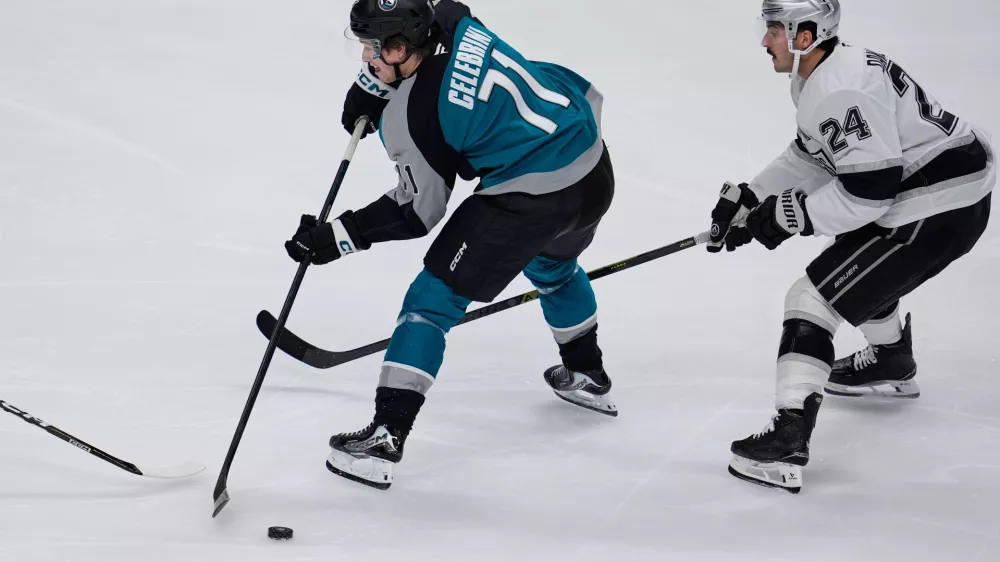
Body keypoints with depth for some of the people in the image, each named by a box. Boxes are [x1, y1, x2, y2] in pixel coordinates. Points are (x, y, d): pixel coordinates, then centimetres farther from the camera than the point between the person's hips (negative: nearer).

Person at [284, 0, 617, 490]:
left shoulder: (407, 117, -13)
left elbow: (416, 213, -4)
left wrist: (334, 238, 1)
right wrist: (372, 85, 29)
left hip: (526, 202, -8)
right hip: (596, 174, 8)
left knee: (436, 296, 3)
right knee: (553, 266, 37)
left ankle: (385, 438, -1)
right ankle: (586, 376, 57)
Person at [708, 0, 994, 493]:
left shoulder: (843, 91, -24)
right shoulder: (819, 77, 9)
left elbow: (869, 188, -26)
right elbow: (811, 158, 20)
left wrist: (792, 215, -18)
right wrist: (749, 199, 13)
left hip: (936, 217, -11)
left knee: (814, 299, -11)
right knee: (861, 265, 36)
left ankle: (787, 442, -17)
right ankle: (891, 364, 58)